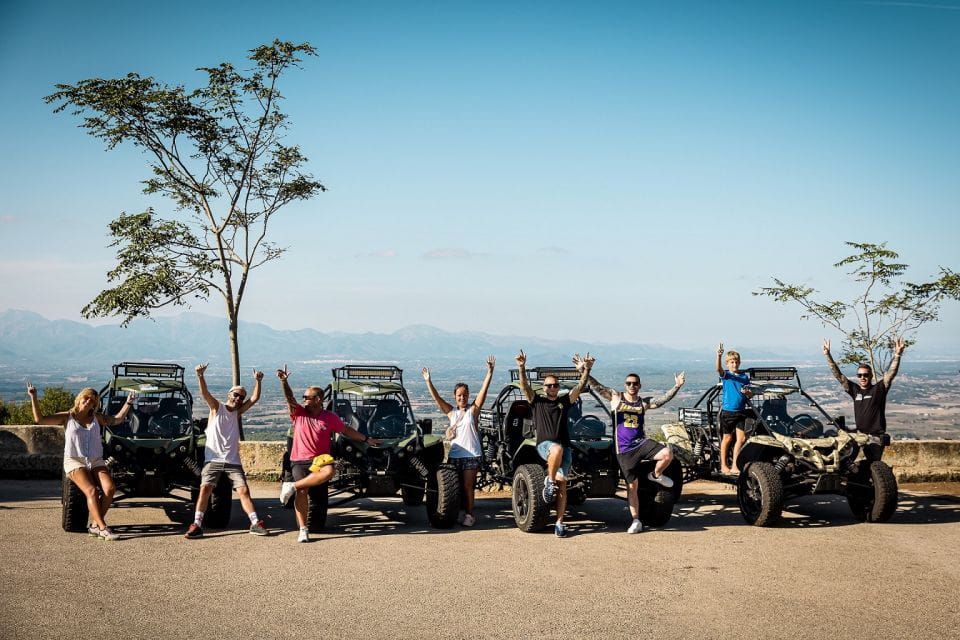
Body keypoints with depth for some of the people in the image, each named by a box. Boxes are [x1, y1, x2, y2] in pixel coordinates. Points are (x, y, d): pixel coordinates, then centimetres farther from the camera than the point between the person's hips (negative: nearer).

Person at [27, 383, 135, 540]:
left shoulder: (96, 417, 17)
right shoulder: (67, 417, 6)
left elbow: (117, 419, 25)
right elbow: (40, 419, -2)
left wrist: (128, 403, 19)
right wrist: (33, 397, -8)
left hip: (96, 462, 4)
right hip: (74, 462, -4)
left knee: (110, 488, -24)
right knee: (91, 490, -29)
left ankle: (95, 526, -19)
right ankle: (103, 528, -32)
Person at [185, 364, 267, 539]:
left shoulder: (238, 412, 12)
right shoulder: (217, 407, 3)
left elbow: (254, 398, 2)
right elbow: (205, 393, -13)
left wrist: (257, 381, -12)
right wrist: (200, 376, -30)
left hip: (233, 460, 3)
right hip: (213, 459, -3)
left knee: (243, 490, -3)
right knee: (205, 489, -12)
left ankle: (255, 523, -1)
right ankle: (197, 525, -8)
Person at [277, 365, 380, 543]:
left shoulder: (330, 417, 3)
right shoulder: (299, 413, 4)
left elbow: (346, 430, 15)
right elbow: (290, 399, -12)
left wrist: (366, 439, 13)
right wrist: (284, 382, -28)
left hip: (319, 459, 0)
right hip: (299, 460, 0)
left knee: (329, 471, -34)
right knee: (302, 492, -17)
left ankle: (292, 486, -25)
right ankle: (303, 529, -10)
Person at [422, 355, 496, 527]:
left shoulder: (473, 410, 1)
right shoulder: (451, 412, 9)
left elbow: (483, 391, -9)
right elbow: (437, 398, 1)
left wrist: (490, 373, -20)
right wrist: (428, 381, -11)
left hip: (471, 455, -4)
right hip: (454, 454, 4)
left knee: (468, 486, -3)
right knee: (458, 486, 10)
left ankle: (469, 514, 2)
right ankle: (461, 511, 21)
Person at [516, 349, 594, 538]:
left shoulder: (565, 401, 17)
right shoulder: (537, 401, 14)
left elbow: (580, 387, 5)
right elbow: (524, 386, 0)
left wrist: (586, 370, -13)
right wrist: (522, 368, -16)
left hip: (564, 447, 2)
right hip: (544, 444, -2)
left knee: (562, 482, -12)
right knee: (557, 449, -39)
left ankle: (559, 522, -11)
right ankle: (549, 481, -20)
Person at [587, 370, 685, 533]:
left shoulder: (644, 402, 6)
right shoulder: (616, 397, 2)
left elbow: (663, 399, -5)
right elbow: (597, 386, -5)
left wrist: (676, 386, -18)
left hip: (641, 443, 1)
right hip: (624, 449, -1)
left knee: (667, 454, -25)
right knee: (632, 486, 0)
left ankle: (656, 475, 6)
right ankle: (636, 521, 11)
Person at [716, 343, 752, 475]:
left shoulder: (745, 377, 9)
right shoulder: (726, 375, -2)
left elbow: (750, 394, 15)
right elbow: (718, 369, -24)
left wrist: (747, 392, -10)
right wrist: (719, 356, -43)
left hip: (741, 411, 3)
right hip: (727, 411, -3)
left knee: (741, 438, -1)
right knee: (727, 438, 5)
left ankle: (734, 466, 7)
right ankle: (723, 466, 15)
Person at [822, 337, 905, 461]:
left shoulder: (878, 389, -2)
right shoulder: (855, 390, 8)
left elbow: (891, 373, -14)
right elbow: (838, 375, 7)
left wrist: (897, 355, -28)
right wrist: (828, 355, 0)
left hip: (875, 437, -4)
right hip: (859, 436, 4)